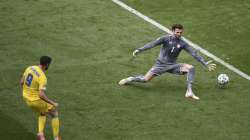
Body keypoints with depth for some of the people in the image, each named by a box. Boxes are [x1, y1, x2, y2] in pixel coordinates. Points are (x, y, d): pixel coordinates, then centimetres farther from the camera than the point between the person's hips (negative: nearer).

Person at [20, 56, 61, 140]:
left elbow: (21, 82, 7)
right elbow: (41, 95, -33)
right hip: (37, 100, -7)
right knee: (54, 114, 15)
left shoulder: (30, 68, -3)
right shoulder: (42, 77, -26)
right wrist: (53, 103, -20)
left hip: (27, 98, 7)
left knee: (42, 113, 33)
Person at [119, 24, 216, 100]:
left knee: (190, 68, -20)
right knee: (145, 79, -11)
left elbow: (194, 53, -4)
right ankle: (130, 79, 21)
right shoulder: (166, 39, -11)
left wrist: (205, 63, -9)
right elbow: (153, 44, -21)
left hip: (172, 65, 3)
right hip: (161, 64, -2)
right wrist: (140, 50, -32)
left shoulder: (182, 44, -4)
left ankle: (189, 92, -21)